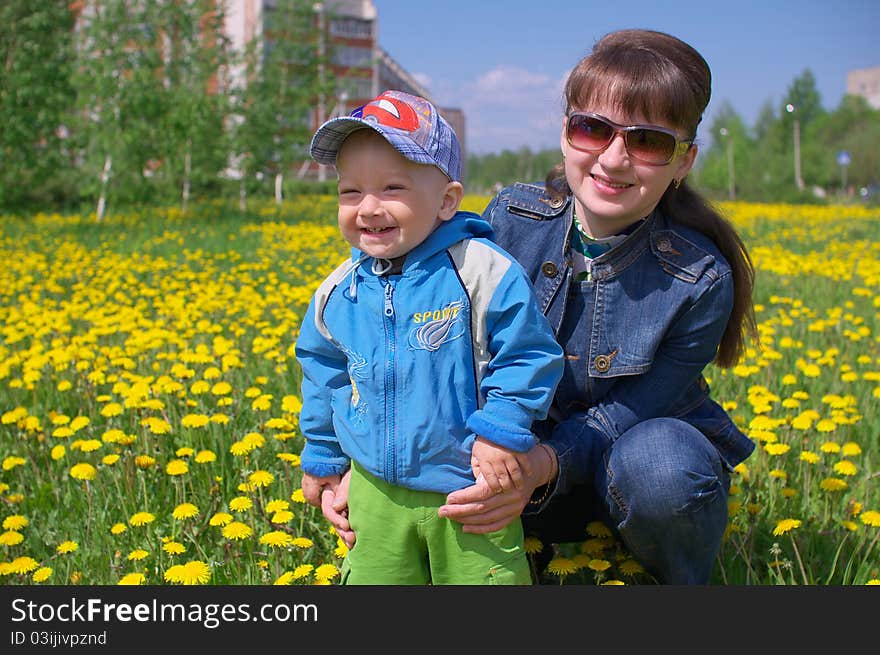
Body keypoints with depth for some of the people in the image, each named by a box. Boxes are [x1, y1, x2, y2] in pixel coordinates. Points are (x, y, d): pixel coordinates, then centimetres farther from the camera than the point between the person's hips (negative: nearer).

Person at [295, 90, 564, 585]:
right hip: (377, 491, 4)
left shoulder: (480, 270, -17)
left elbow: (529, 356, -11)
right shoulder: (338, 292, -1)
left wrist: (500, 431, -16)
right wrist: (321, 456, 20)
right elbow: (324, 377, 14)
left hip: (472, 487, -4)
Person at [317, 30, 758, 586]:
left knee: (654, 464, -38)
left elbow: (617, 422, -21)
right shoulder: (511, 219, -14)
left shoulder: (700, 282, -23)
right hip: (519, 449, 3)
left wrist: (543, 465, -42)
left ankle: (683, 582, -4)